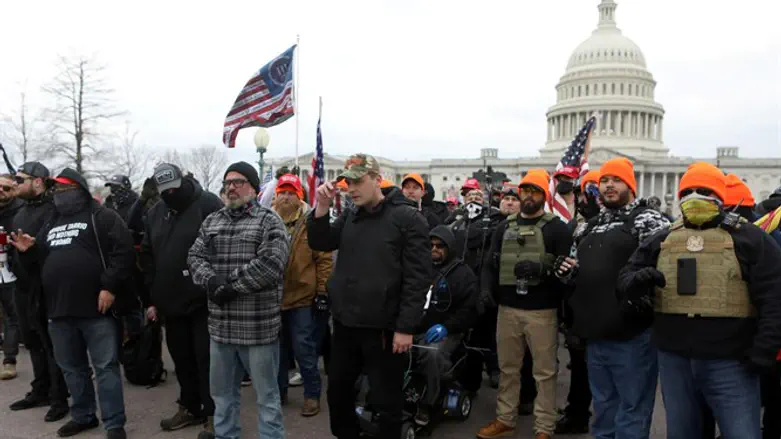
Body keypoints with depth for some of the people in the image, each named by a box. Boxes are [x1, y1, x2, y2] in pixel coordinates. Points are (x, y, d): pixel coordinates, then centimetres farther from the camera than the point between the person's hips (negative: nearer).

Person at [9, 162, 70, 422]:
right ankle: (40, 391, 32)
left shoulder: (51, 210, -13)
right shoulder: (21, 212, 17)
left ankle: (59, 399, 9)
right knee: (33, 342, 18)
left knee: (51, 345, -1)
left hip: (43, 289, -9)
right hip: (22, 287, 9)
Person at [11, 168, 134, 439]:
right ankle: (83, 416, 33)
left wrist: (110, 286, -19)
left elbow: (123, 251, -13)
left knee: (105, 367, -1)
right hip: (59, 310, 7)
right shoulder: (51, 225, 20)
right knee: (72, 368, 17)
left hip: (95, 308, -7)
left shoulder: (101, 217, -2)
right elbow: (41, 262, 28)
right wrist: (28, 251, 7)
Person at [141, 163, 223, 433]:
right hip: (171, 302, 7)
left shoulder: (208, 204, -9)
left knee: (206, 358, 1)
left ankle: (213, 414, 14)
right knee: (181, 358, 17)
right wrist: (151, 299, 11)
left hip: (204, 301, -6)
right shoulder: (154, 214, 12)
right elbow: (148, 258, 14)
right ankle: (191, 408, 33)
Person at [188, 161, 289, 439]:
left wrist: (231, 285, -17)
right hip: (220, 324, 6)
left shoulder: (269, 221, -5)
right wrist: (211, 280, -14)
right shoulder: (211, 221, 13)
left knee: (266, 394, 8)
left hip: (258, 325, -5)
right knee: (222, 390, 21)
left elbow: (271, 263, -18)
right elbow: (195, 257, 6)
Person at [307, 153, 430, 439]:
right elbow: (320, 244, 7)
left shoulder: (407, 217, -10)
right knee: (337, 392, 20)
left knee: (387, 402, 8)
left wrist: (406, 327, -16)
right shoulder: (350, 216, 10)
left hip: (383, 328, -6)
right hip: (345, 324, 6)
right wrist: (322, 207, -8)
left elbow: (418, 276, -13)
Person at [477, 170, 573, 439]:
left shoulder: (556, 228, 0)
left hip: (542, 311, -4)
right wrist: (486, 288, -7)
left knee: (544, 371, 5)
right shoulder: (505, 227, 13)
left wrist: (541, 269, -25)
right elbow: (491, 263, 10)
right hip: (507, 308, 4)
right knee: (508, 368, 14)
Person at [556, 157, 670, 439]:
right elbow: (581, 270, 25)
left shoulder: (649, 221, -6)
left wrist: (639, 302, -23)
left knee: (631, 411, 4)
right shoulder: (589, 227, 16)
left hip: (632, 334, -7)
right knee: (603, 407, 20)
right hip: (596, 333, 7)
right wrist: (567, 269, 5)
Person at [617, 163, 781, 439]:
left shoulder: (749, 239, -1)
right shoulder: (662, 240, 9)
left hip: (730, 363, -3)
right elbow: (626, 275, 12)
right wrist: (638, 279, -13)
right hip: (674, 360, 4)